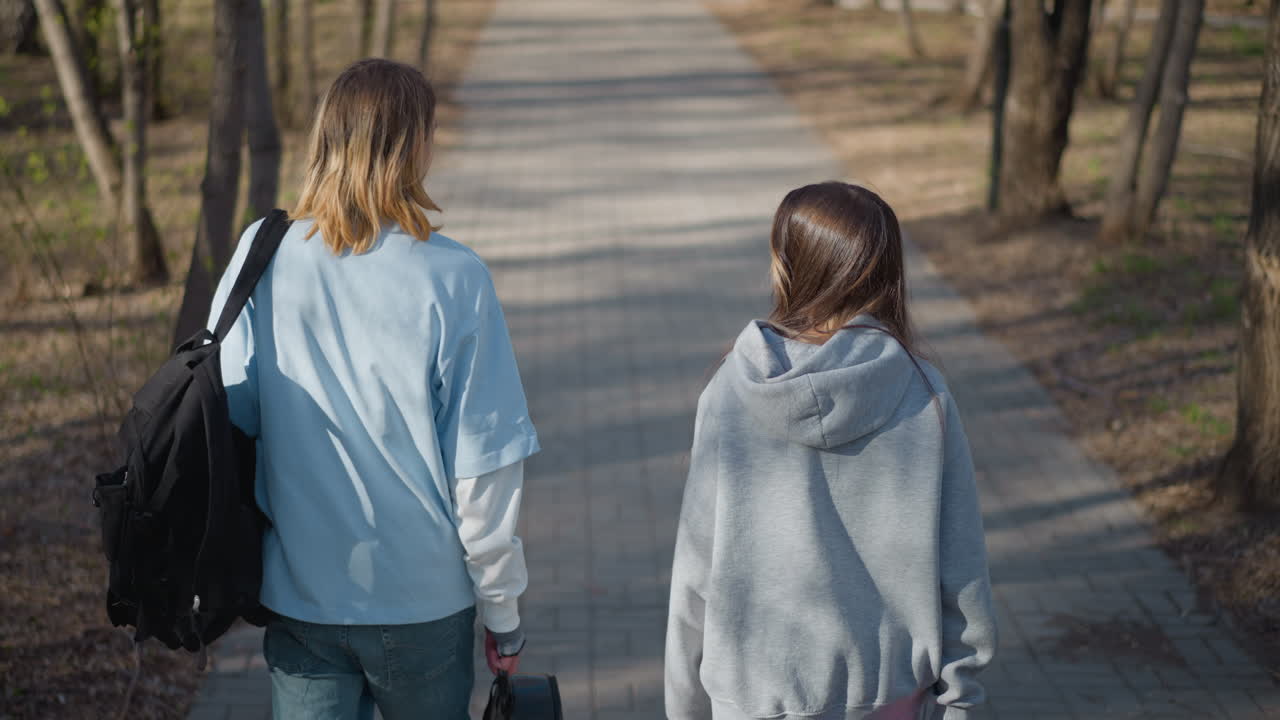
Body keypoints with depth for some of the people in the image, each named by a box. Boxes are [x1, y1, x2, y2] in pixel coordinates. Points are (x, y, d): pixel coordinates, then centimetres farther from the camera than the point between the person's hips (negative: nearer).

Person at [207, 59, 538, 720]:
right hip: (425, 602, -2)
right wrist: (502, 611, 1)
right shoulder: (452, 279, -15)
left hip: (297, 597, 2)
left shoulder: (263, 257, -8)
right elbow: (484, 463, -12)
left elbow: (228, 418, -1)